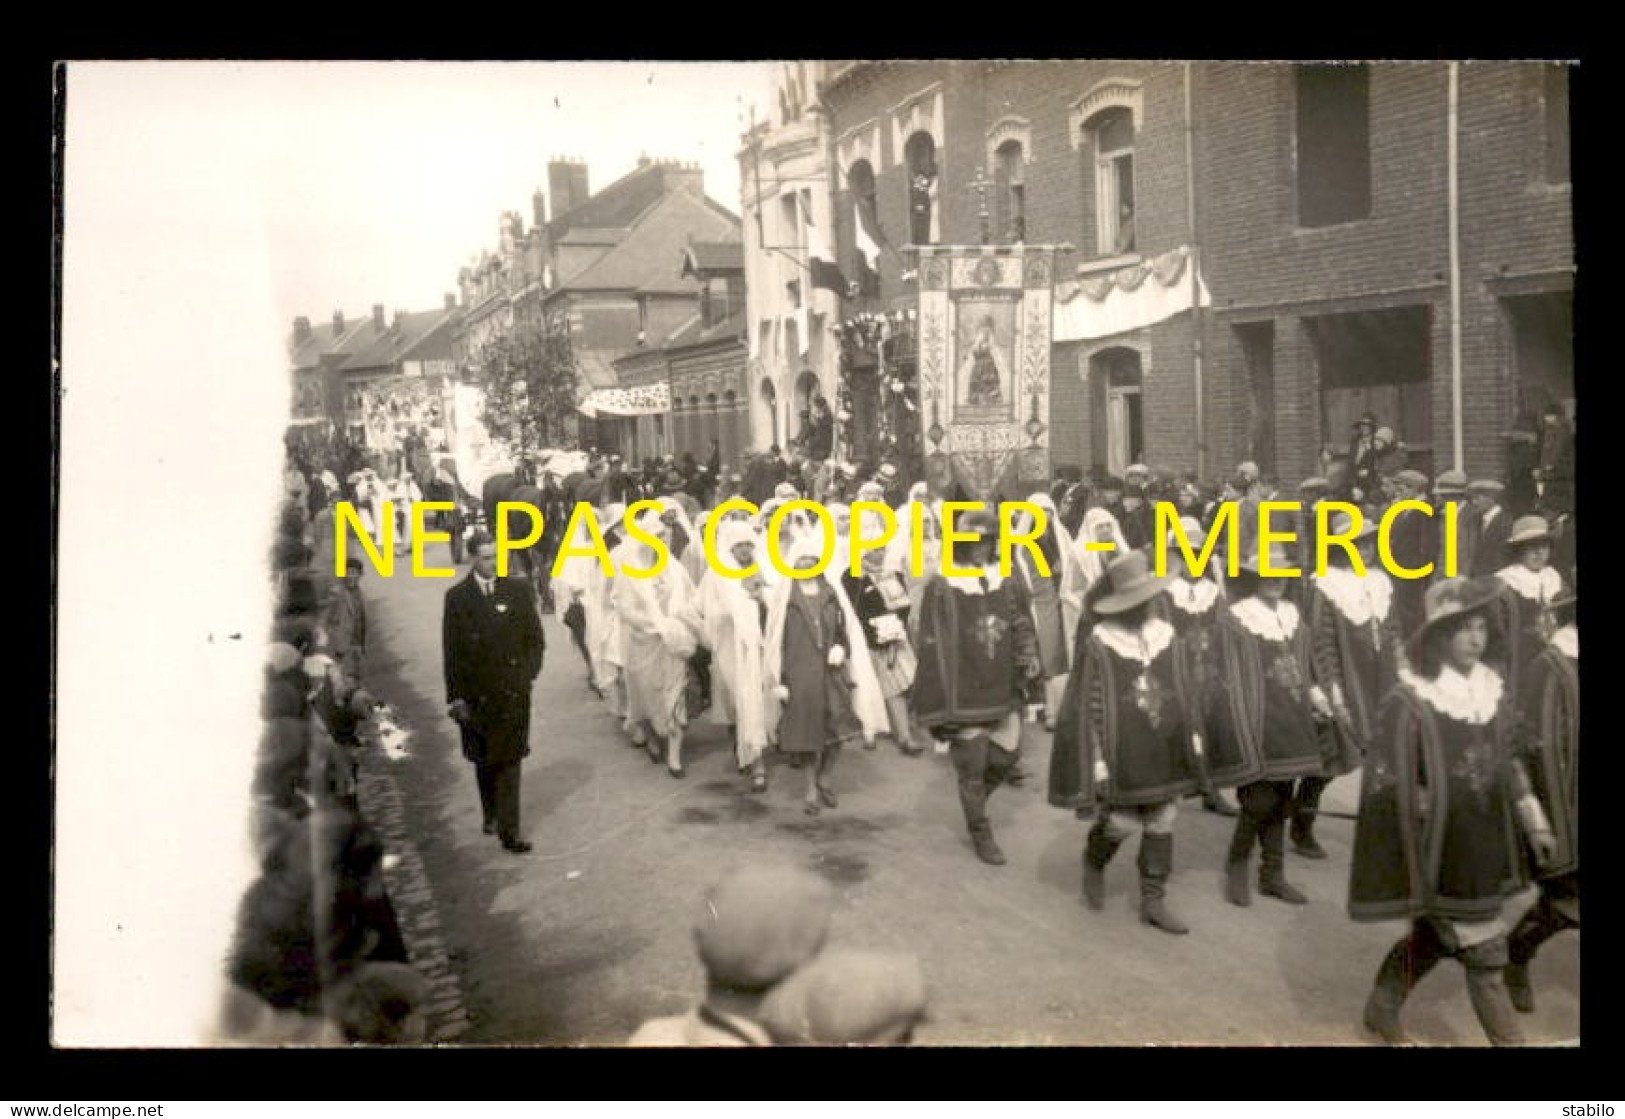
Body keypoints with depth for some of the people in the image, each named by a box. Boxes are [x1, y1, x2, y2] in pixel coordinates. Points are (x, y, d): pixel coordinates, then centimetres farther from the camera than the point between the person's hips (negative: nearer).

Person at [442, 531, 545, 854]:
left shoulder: (518, 591, 0)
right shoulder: (457, 597, -1)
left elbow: (535, 639, 7)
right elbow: (451, 651, -1)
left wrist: (527, 673, -4)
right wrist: (455, 697, -4)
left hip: (513, 692, 0)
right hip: (476, 694, 1)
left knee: (509, 760, -1)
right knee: (484, 760, 13)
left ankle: (509, 830, 1)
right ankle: (491, 813, 32)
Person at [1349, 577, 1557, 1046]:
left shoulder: (1493, 691, 2)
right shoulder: (1409, 703, -18)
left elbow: (1508, 765, 14)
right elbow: (1385, 783, -15)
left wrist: (1535, 824, 13)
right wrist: (1439, 805, -15)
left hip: (1486, 849, 7)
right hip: (1445, 852, -6)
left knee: (1430, 938, 19)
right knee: (1485, 956, 0)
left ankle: (1381, 1010, 37)